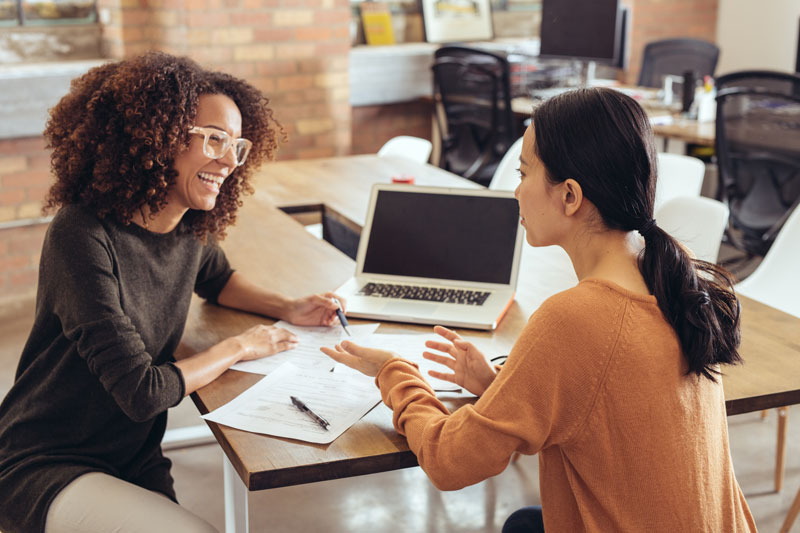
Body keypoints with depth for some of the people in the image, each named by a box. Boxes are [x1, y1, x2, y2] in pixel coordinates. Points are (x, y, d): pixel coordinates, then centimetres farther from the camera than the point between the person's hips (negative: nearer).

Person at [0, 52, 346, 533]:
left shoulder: (191, 229, -1)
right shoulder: (83, 236, -23)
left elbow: (217, 279, 25)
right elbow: (141, 392, -24)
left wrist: (288, 308, 7)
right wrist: (238, 348, -11)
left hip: (138, 461, 7)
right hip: (45, 470, -7)